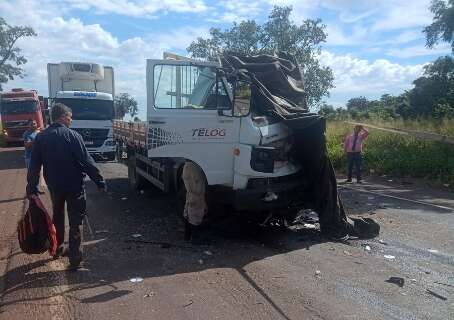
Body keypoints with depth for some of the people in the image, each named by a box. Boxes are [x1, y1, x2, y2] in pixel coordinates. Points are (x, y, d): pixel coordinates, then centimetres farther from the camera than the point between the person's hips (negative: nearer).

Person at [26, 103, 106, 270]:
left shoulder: (41, 137, 0)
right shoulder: (72, 136, -16)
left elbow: (34, 165, 3)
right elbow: (87, 162, -18)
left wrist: (31, 187, 10)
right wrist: (100, 182, -14)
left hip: (54, 186, 5)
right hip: (74, 185, -5)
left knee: (57, 217, 25)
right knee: (75, 221, 2)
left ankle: (58, 248, 38)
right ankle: (75, 258, 2)